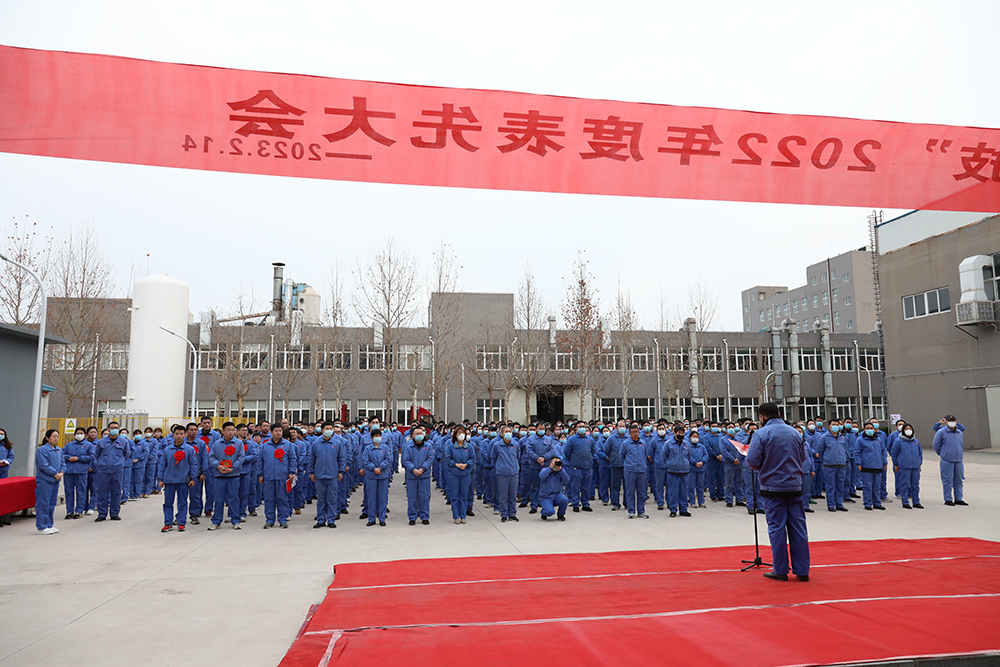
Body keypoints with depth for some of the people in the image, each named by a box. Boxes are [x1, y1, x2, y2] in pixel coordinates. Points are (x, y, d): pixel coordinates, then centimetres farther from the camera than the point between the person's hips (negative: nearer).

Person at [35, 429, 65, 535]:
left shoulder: (58, 450, 14)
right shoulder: (42, 450, -10)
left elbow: (62, 463, 15)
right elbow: (44, 465, -17)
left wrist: (61, 472, -3)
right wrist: (55, 474, -15)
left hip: (55, 481, 8)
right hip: (44, 480, -8)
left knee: (52, 503, 13)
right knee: (43, 503, -5)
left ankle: (49, 525, 21)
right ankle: (41, 527, 0)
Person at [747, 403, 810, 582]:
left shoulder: (761, 434, -10)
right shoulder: (795, 432, 7)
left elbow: (753, 462, -13)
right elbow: (803, 459, 16)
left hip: (772, 487, -4)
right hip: (794, 486, 4)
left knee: (777, 528, 2)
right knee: (798, 528, 8)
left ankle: (781, 571, 7)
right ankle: (802, 570, 13)